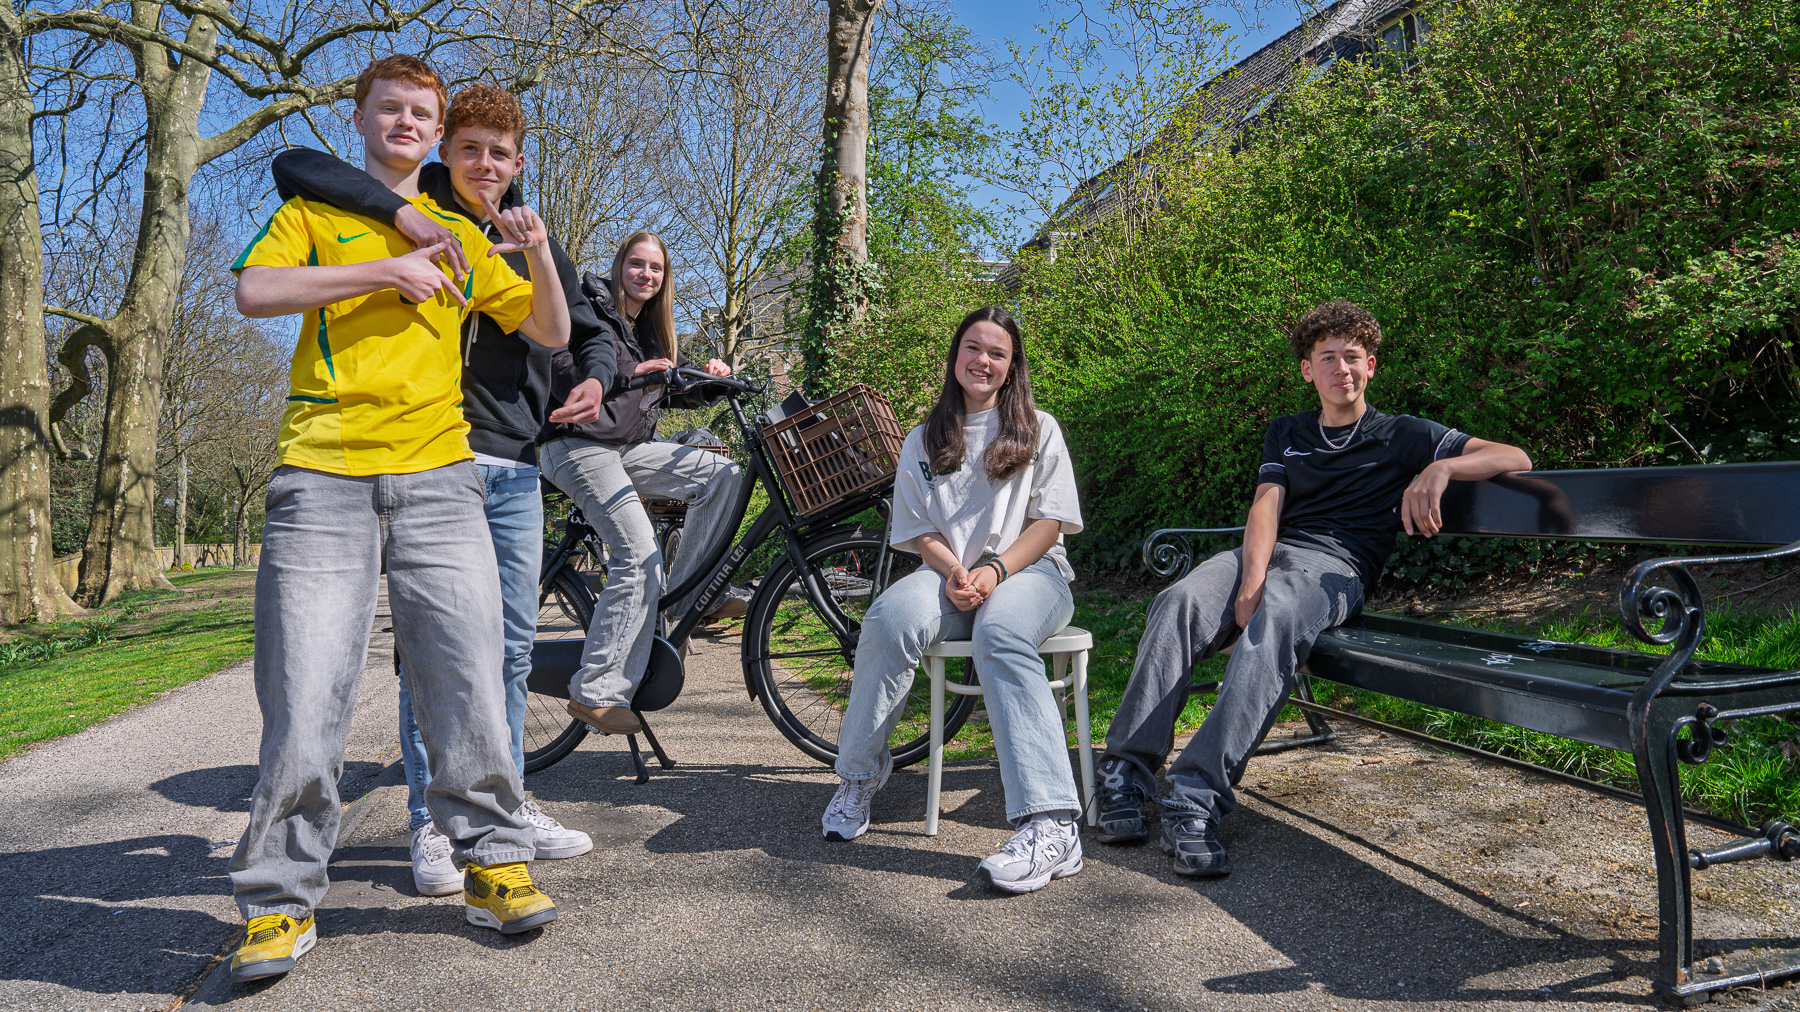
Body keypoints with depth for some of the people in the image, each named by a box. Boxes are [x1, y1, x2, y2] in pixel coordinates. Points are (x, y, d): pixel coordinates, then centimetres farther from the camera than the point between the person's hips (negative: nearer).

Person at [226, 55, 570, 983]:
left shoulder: (459, 234, 23)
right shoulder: (314, 210, 18)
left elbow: (552, 333, 18)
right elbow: (254, 291, -1)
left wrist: (540, 258, 0)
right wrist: (385, 270, -6)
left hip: (437, 475, 2)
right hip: (323, 473, -1)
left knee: (468, 678, -5)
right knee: (304, 696, -6)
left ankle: (491, 862, 9)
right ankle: (281, 899, 7)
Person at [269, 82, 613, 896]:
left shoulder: (533, 243, 13)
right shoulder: (415, 216, 1)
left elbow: (586, 329, 16)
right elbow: (295, 166, -11)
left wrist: (595, 380, -7)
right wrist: (401, 212, -26)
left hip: (514, 466, 5)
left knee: (511, 645, 10)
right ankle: (431, 822, 10)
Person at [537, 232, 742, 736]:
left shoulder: (651, 327, 18)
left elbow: (675, 390, 18)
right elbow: (563, 376, -19)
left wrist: (710, 376, -2)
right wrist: (630, 373, -31)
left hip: (627, 447, 8)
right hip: (579, 447, -8)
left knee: (723, 474, -7)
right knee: (639, 555, -21)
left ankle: (683, 596, -4)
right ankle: (595, 692, -17)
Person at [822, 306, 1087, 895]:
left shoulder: (1039, 429, 13)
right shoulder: (925, 440, 19)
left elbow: (1050, 521, 4)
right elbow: (918, 530, 11)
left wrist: (996, 570, -13)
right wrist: (953, 571, -11)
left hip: (1029, 571, -2)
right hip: (951, 574, 2)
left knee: (1000, 632, -40)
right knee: (891, 619, -34)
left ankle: (1051, 825, -49)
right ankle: (859, 775, -14)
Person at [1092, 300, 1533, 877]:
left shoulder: (1402, 437, 17)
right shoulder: (1287, 433, 27)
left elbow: (1515, 459, 9)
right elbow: (1265, 506, 9)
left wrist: (1441, 467, -13)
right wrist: (1253, 579, -11)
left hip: (1335, 565, -3)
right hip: (1267, 552, 3)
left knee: (1277, 617, -40)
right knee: (1178, 602, -31)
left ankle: (1197, 796, -49)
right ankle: (1125, 776, -35)